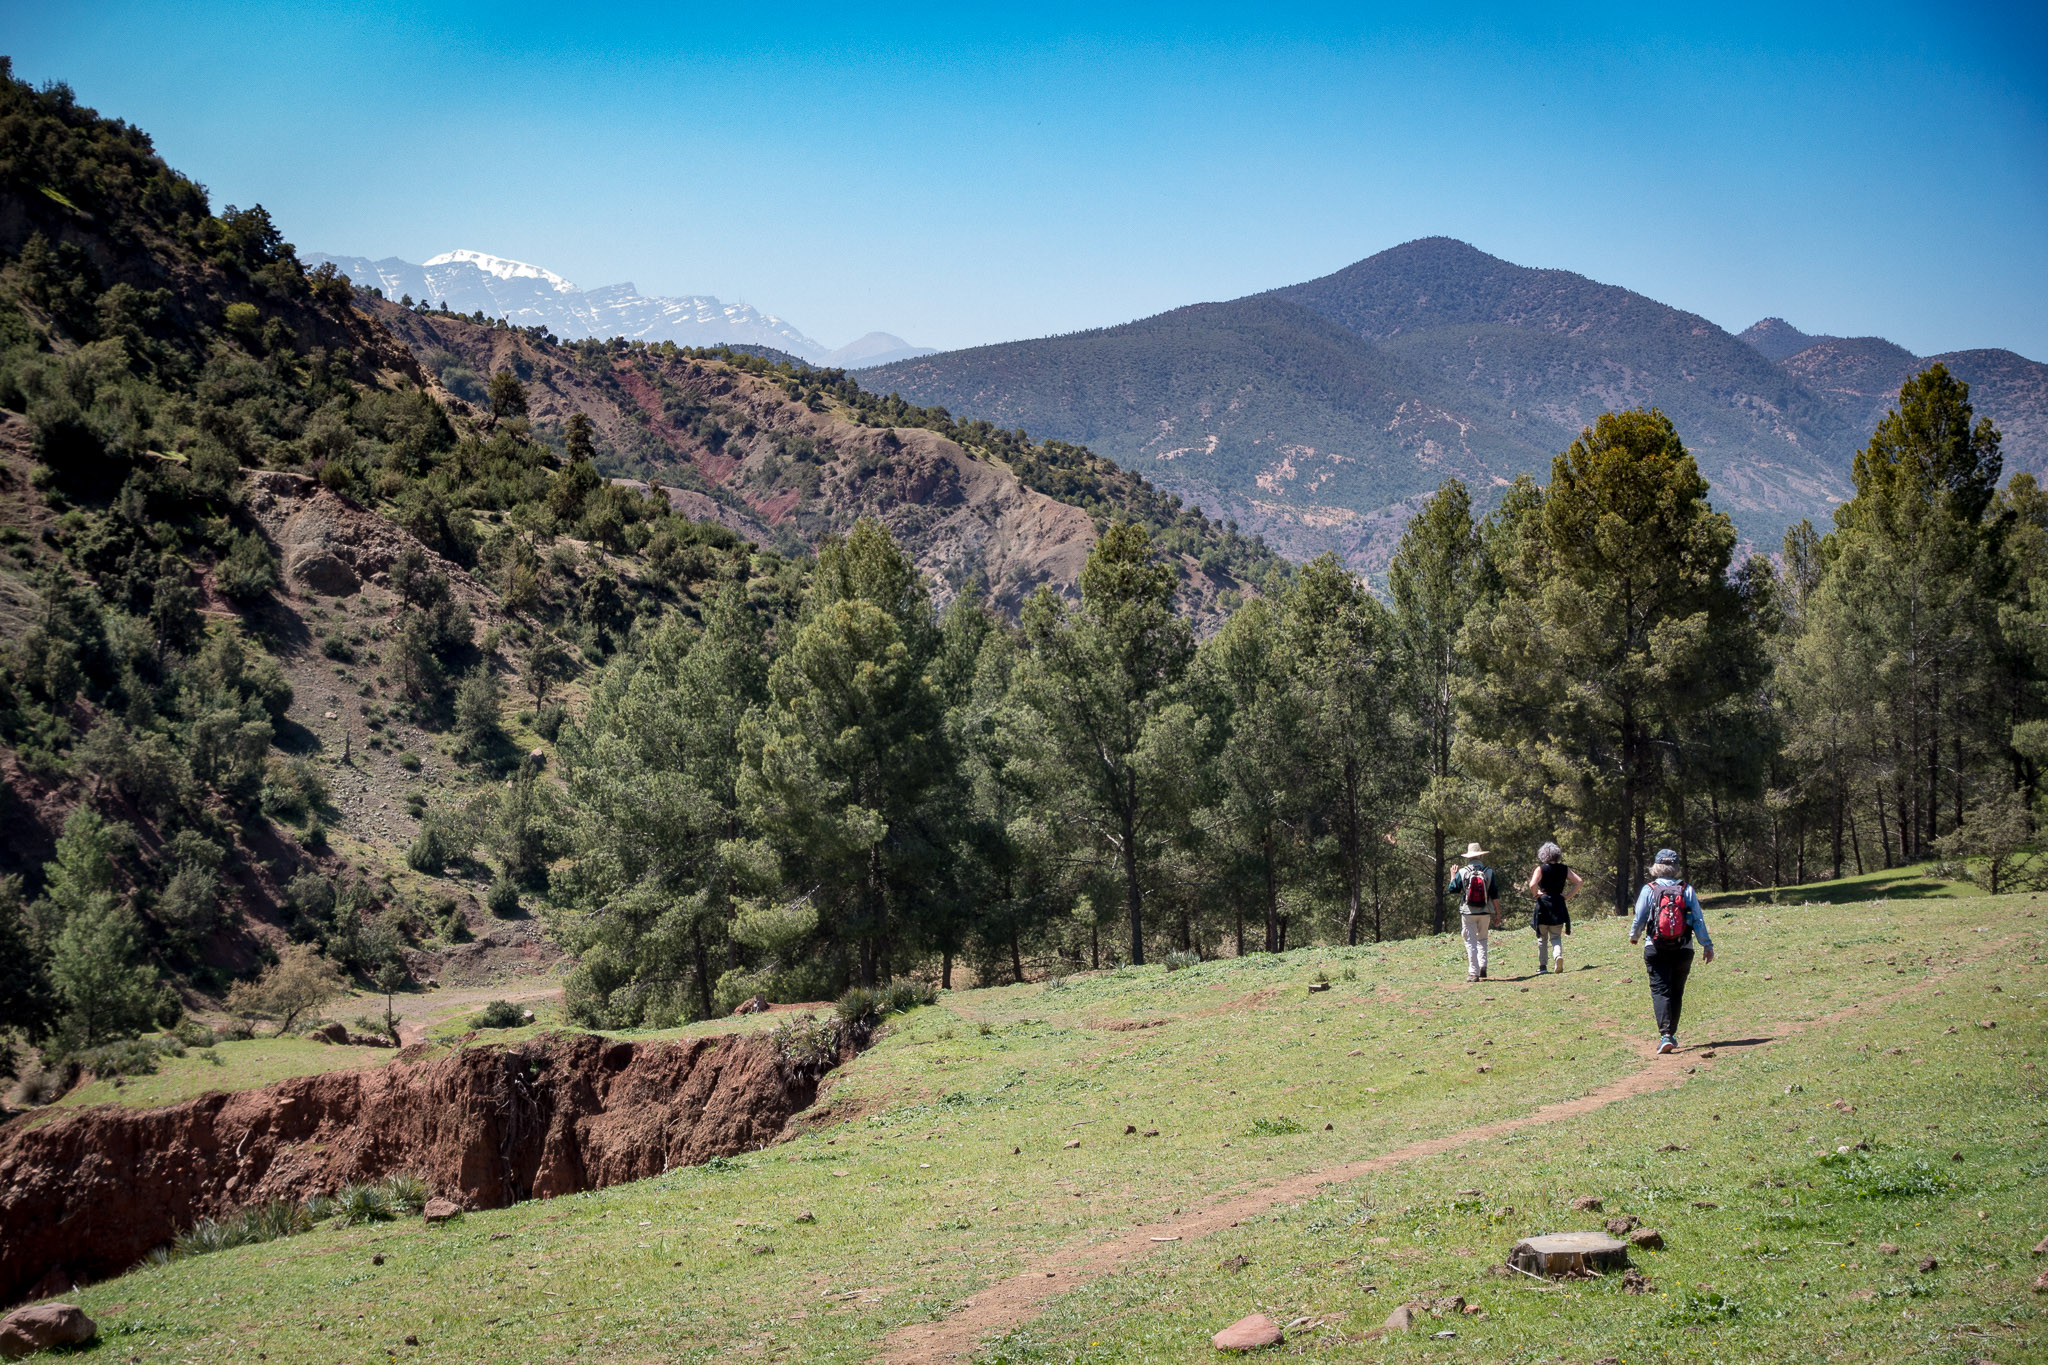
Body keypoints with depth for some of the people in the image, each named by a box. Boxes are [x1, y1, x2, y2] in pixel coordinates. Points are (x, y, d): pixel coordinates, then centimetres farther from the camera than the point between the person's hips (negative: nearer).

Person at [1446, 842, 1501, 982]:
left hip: (1468, 913, -1)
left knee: (1471, 943, 2)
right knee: (1482, 939, 19)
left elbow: (1453, 890, 1)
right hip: (1485, 912, 2)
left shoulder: (1462, 872, -6)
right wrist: (1498, 913, 6)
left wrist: (1452, 876, 18)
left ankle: (1473, 973, -3)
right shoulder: (1489, 872, -2)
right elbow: (1494, 895, -1)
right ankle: (1482, 967, 4)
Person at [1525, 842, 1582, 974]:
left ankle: (1542, 966, 10)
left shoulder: (1541, 869, -7)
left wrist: (1536, 894, -3)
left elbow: (1532, 885, -21)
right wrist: (1568, 895, 3)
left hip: (1543, 904, -3)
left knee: (1542, 938, 10)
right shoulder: (1564, 869, 4)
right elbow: (1580, 881, 1)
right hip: (1559, 905, 3)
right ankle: (1558, 955, -20)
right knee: (1556, 937, 9)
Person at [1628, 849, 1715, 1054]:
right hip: (1683, 950, 2)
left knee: (1660, 991, -4)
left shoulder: (1649, 889, -5)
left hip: (1656, 950, -2)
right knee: (1676, 992, 15)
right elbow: (1698, 920, -1)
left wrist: (1634, 936, 19)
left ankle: (1665, 1035, -20)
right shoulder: (1686, 890, -1)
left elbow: (1639, 919, -1)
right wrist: (1707, 945, 6)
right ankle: (1671, 1034, 22)